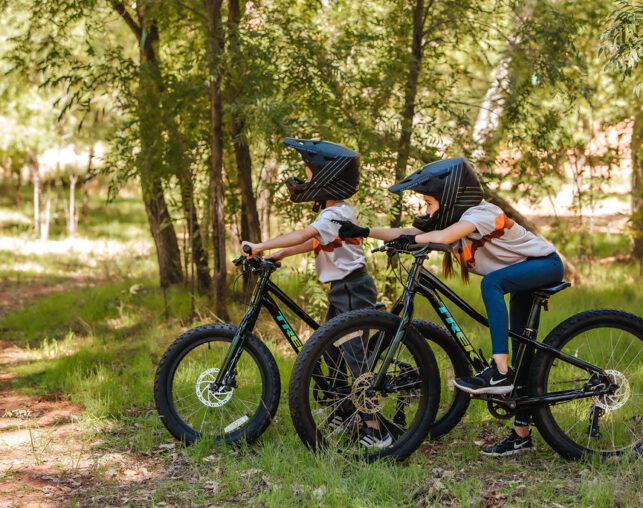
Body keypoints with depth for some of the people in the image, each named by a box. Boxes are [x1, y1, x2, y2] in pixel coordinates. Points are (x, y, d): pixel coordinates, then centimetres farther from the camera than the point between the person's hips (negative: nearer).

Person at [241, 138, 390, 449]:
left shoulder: (336, 214, -19)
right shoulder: (336, 211, 13)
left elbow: (303, 235, -31)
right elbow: (314, 242, 18)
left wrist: (260, 246, -29)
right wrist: (279, 254, 10)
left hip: (352, 289, -10)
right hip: (341, 289, 10)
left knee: (355, 355, -12)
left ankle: (373, 429, -12)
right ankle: (342, 412, 30)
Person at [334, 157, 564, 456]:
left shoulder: (479, 213, -26)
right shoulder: (455, 219, 0)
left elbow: (443, 236, -45)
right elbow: (407, 233, -4)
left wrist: (411, 239, -36)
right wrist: (364, 232, -12)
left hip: (547, 265, -9)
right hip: (524, 277, 9)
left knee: (492, 281, -35)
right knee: (521, 353, 6)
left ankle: (500, 373, -38)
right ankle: (521, 434, 9)